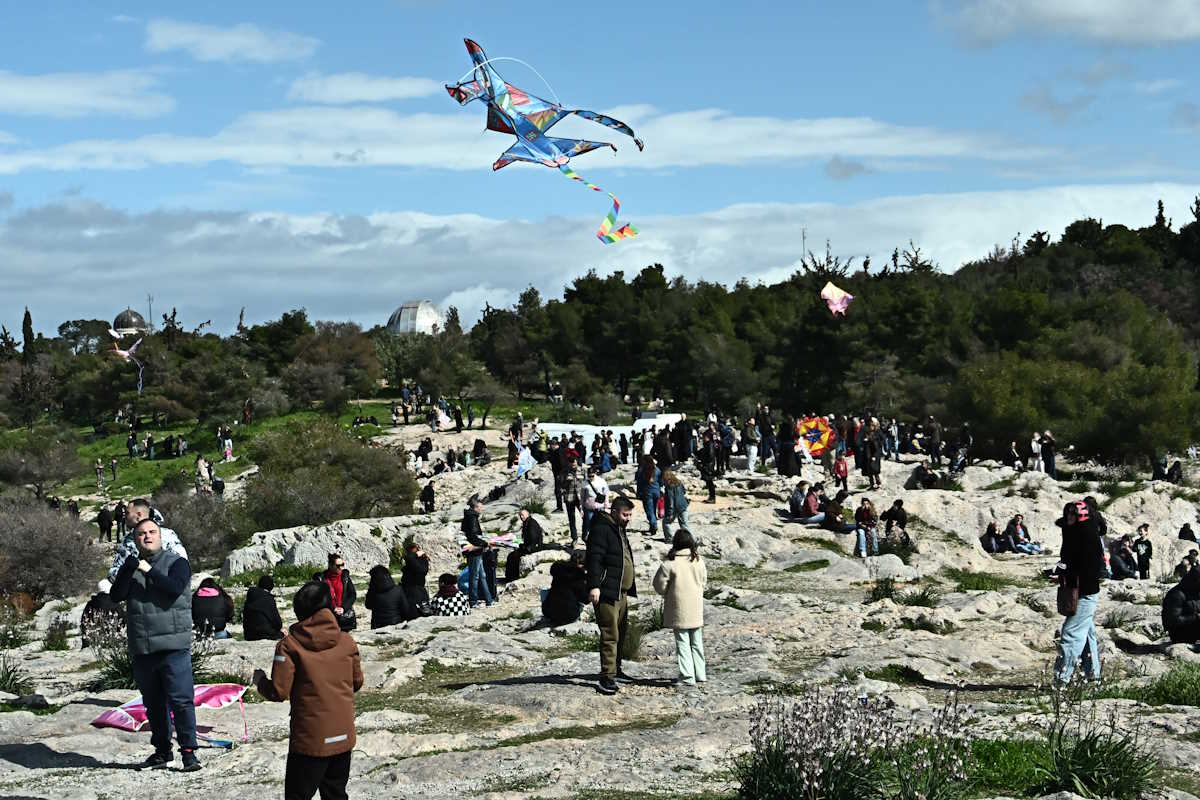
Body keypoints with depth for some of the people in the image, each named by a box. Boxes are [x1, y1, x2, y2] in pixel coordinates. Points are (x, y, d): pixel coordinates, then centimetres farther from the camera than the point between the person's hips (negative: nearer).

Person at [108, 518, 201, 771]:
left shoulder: (176, 563, 2)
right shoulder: (129, 567, 13)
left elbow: (176, 588, -17)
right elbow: (116, 595, -2)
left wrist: (149, 571, -15)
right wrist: (128, 569, -16)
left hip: (173, 646, -4)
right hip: (141, 650, 4)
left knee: (180, 700, -9)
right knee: (153, 703, 12)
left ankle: (188, 751, -3)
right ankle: (162, 751, 23)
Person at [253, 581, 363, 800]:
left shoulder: (289, 645, -12)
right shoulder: (347, 641, 0)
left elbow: (279, 692, -12)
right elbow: (357, 682, 10)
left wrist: (260, 680, 7)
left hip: (310, 740, -4)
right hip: (343, 736, 5)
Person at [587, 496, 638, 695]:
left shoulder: (620, 530, 19)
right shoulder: (601, 529, -12)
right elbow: (594, 559, -21)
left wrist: (629, 589, 31)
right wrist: (594, 586, -29)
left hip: (621, 593, 10)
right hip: (606, 593, -10)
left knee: (621, 633, 16)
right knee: (610, 635, -11)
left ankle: (615, 669, 28)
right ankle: (607, 677, -10)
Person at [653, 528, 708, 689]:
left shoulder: (669, 562, -15)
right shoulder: (698, 561, -2)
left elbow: (660, 585, -8)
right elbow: (703, 582, 10)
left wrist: (667, 594, 11)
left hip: (679, 610, -4)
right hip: (696, 609, 4)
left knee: (683, 643, 1)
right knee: (697, 643, 15)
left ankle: (687, 676, -3)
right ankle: (700, 674, 20)